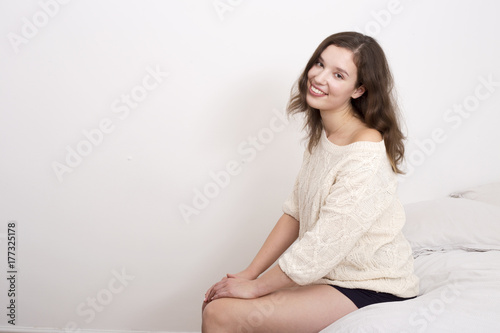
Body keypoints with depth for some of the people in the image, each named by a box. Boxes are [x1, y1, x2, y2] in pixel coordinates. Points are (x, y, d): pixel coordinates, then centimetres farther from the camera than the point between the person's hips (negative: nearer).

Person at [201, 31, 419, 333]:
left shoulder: (365, 155, -25)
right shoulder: (321, 134, 4)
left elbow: (322, 246, -24)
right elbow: (295, 212, 6)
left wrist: (255, 287, -13)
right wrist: (249, 274, 0)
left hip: (371, 290, -8)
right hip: (325, 272, 8)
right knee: (215, 303, -3)